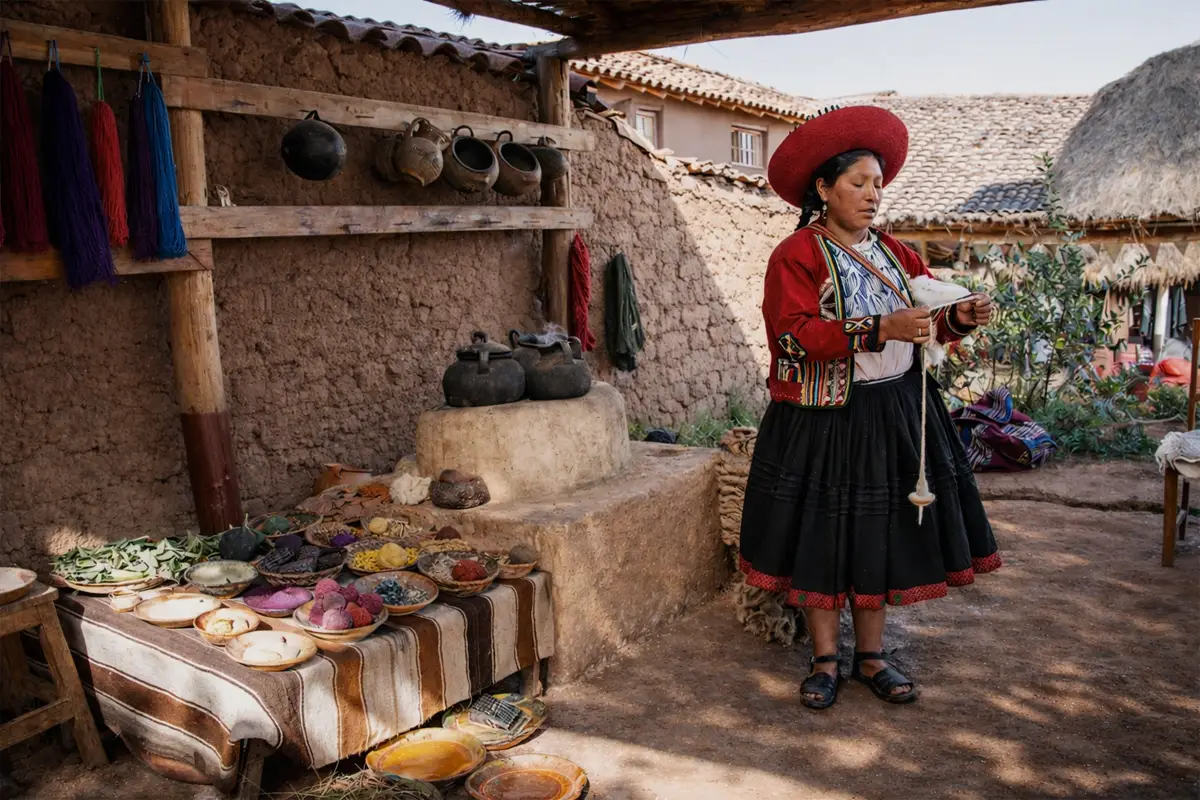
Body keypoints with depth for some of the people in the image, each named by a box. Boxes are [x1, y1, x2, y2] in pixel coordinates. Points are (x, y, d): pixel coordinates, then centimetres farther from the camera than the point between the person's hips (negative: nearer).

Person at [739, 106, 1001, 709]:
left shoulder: (893, 254, 12)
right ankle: (825, 661, 18)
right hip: (823, 419, -5)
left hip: (893, 415, 5)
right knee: (823, 536, 2)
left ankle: (870, 656, 24)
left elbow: (927, 320, 12)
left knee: (881, 533, 9)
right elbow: (795, 336, -20)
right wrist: (879, 330, -27)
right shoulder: (796, 255, -7)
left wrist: (960, 316, -11)